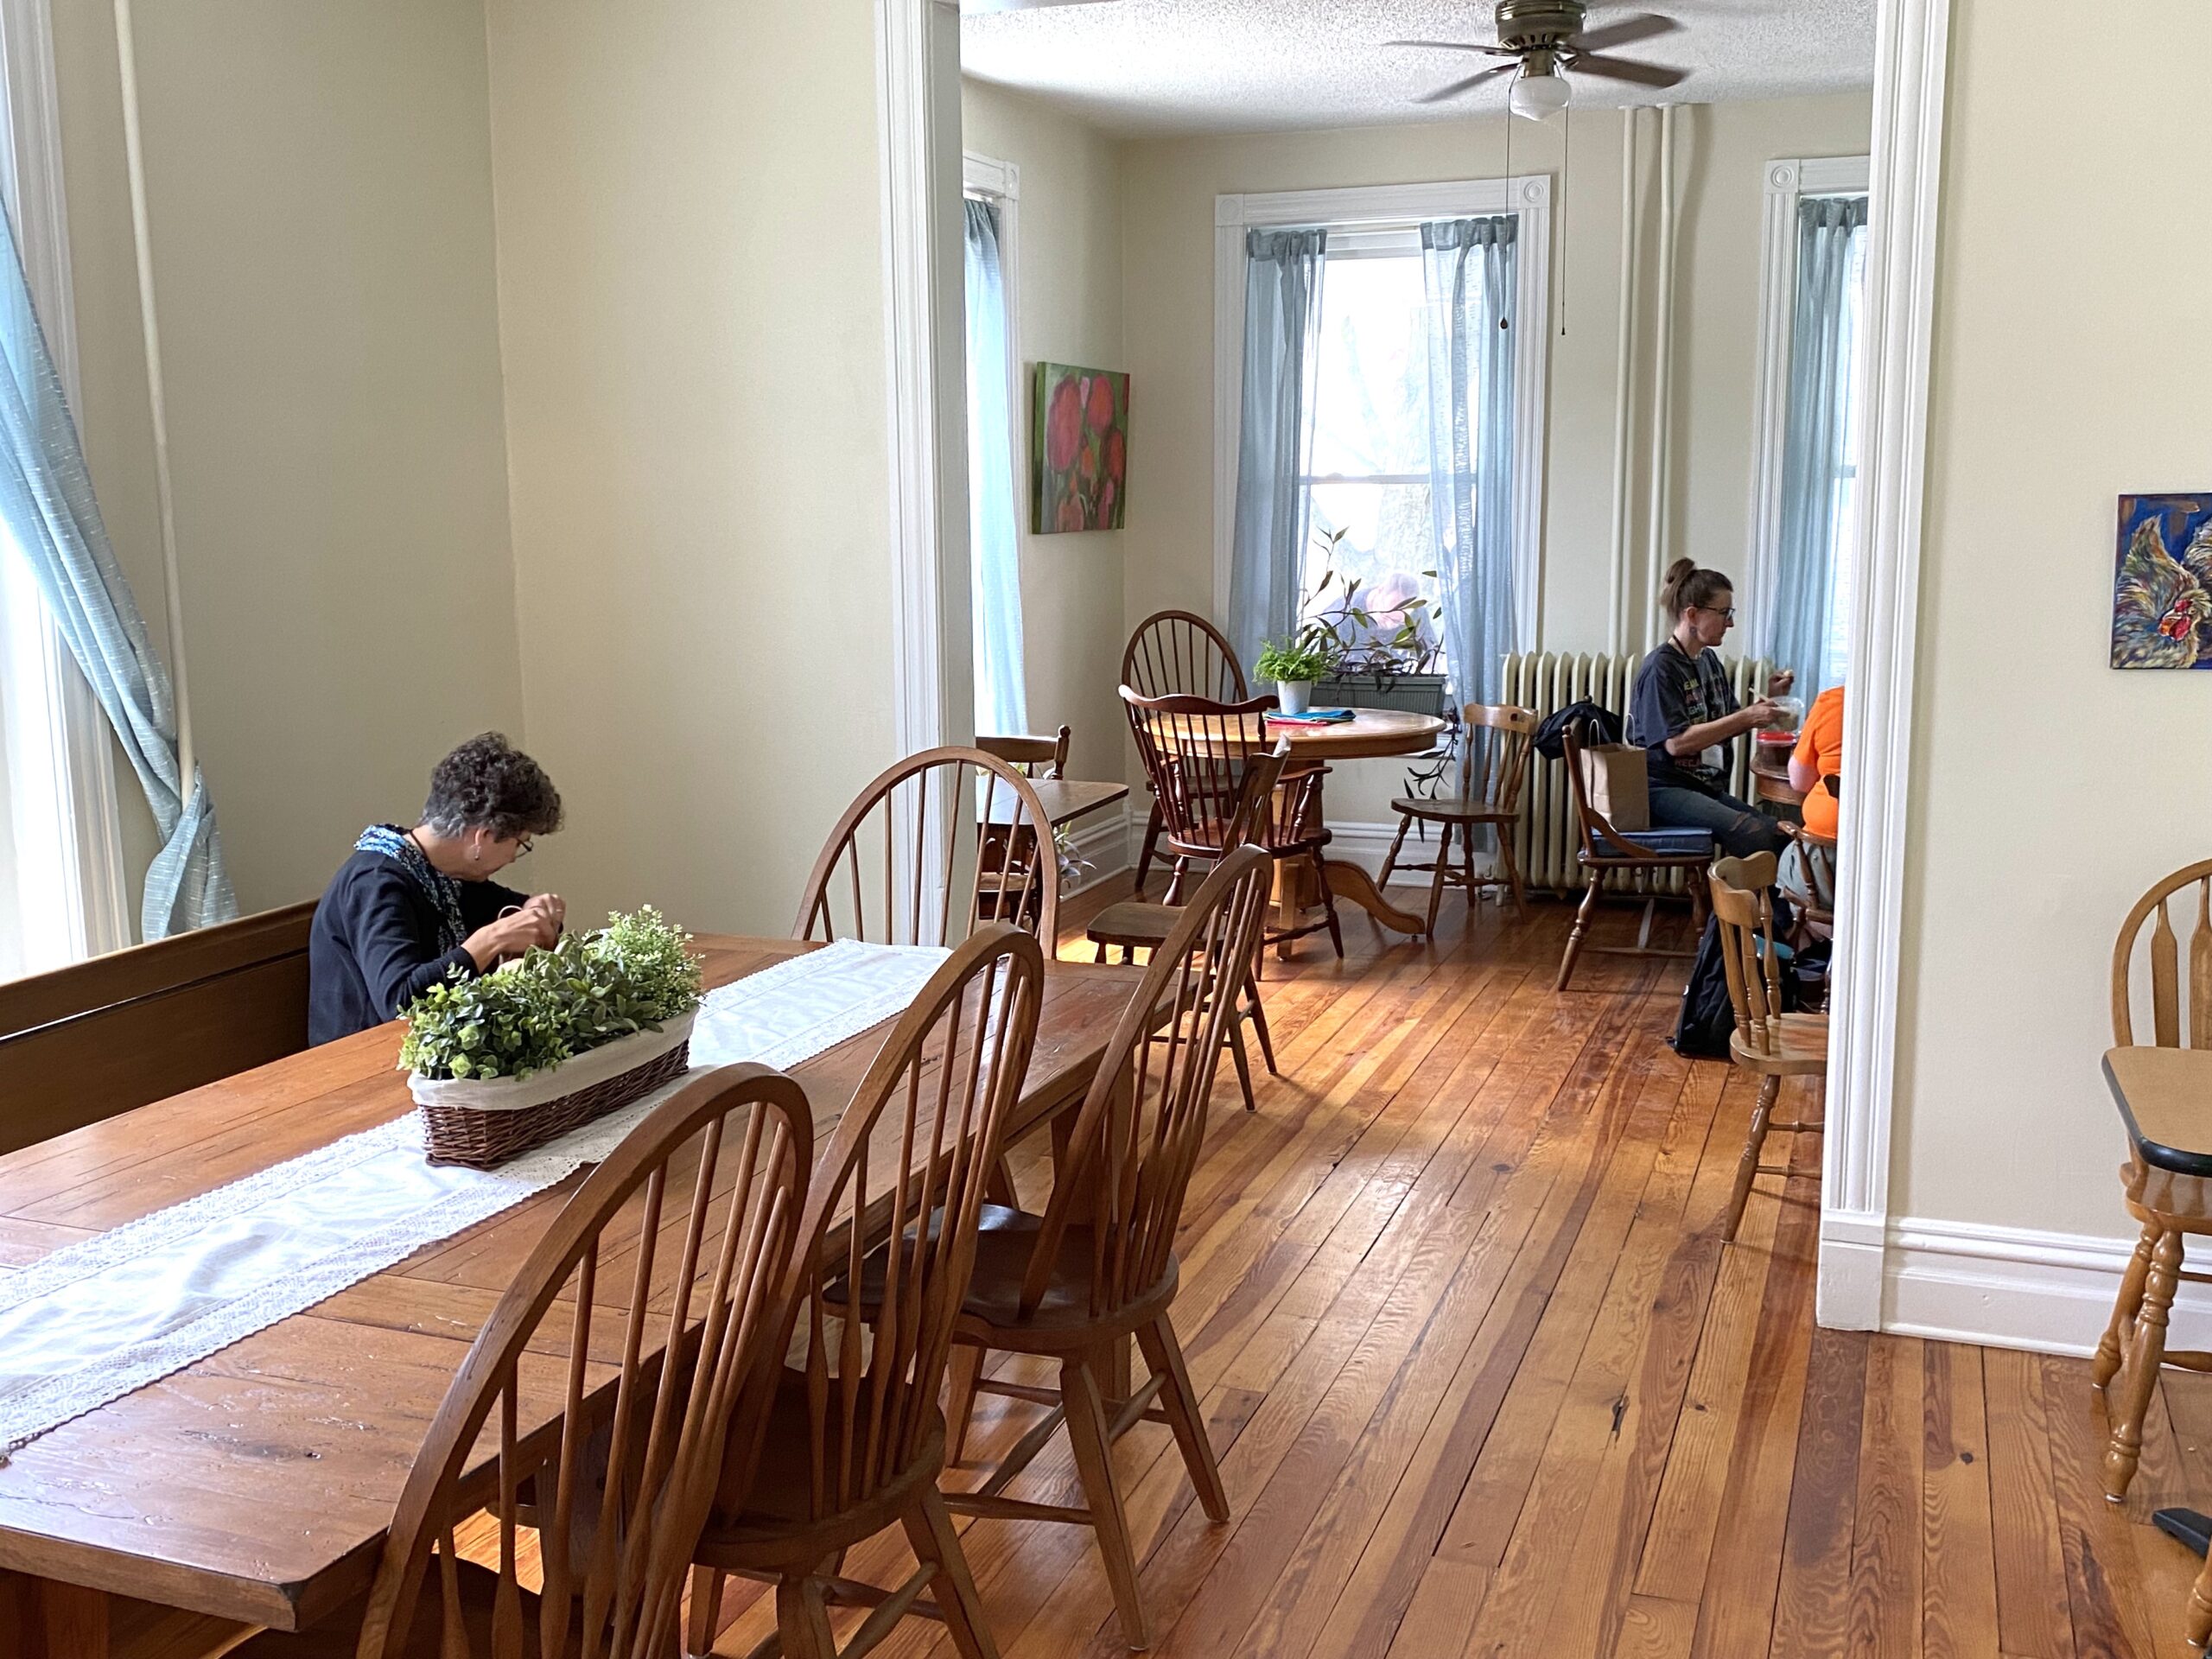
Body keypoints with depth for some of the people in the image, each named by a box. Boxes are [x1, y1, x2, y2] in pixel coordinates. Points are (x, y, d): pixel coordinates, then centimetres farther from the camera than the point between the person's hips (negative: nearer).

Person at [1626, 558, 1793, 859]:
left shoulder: (1709, 660, 15)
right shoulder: (1661, 668, -11)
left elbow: (1724, 729, 25)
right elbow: (1676, 742, -19)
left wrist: (1767, 698, 9)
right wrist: (1746, 718, -18)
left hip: (1705, 787, 9)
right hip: (1663, 788, -9)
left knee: (1779, 834, -11)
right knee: (1753, 834, -28)